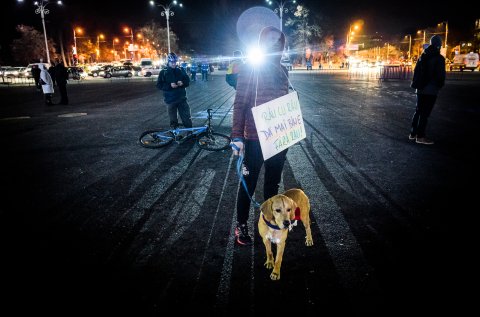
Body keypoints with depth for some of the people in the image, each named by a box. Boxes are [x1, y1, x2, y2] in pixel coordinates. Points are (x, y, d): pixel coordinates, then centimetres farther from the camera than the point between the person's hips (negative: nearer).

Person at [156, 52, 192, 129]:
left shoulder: (180, 70, 6)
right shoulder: (163, 72, -1)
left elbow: (187, 81, 11)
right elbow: (159, 85, -6)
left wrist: (182, 83, -12)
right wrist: (170, 85, -20)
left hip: (182, 98, 1)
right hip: (170, 100, -1)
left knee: (187, 118, 1)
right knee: (173, 121, 8)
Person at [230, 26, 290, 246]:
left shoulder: (282, 70, 9)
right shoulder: (250, 68, -9)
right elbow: (240, 104, -12)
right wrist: (236, 136, -18)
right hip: (255, 138, -6)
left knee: (273, 181, 17)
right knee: (249, 182, 5)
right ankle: (241, 225, 23)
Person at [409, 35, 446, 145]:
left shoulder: (423, 56, 8)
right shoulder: (439, 58, -12)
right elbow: (441, 75, -11)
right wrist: (440, 85, 5)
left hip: (420, 89, 7)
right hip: (431, 89, -7)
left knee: (418, 111, 14)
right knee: (425, 113, -3)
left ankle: (413, 133, 19)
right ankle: (420, 136, 1)